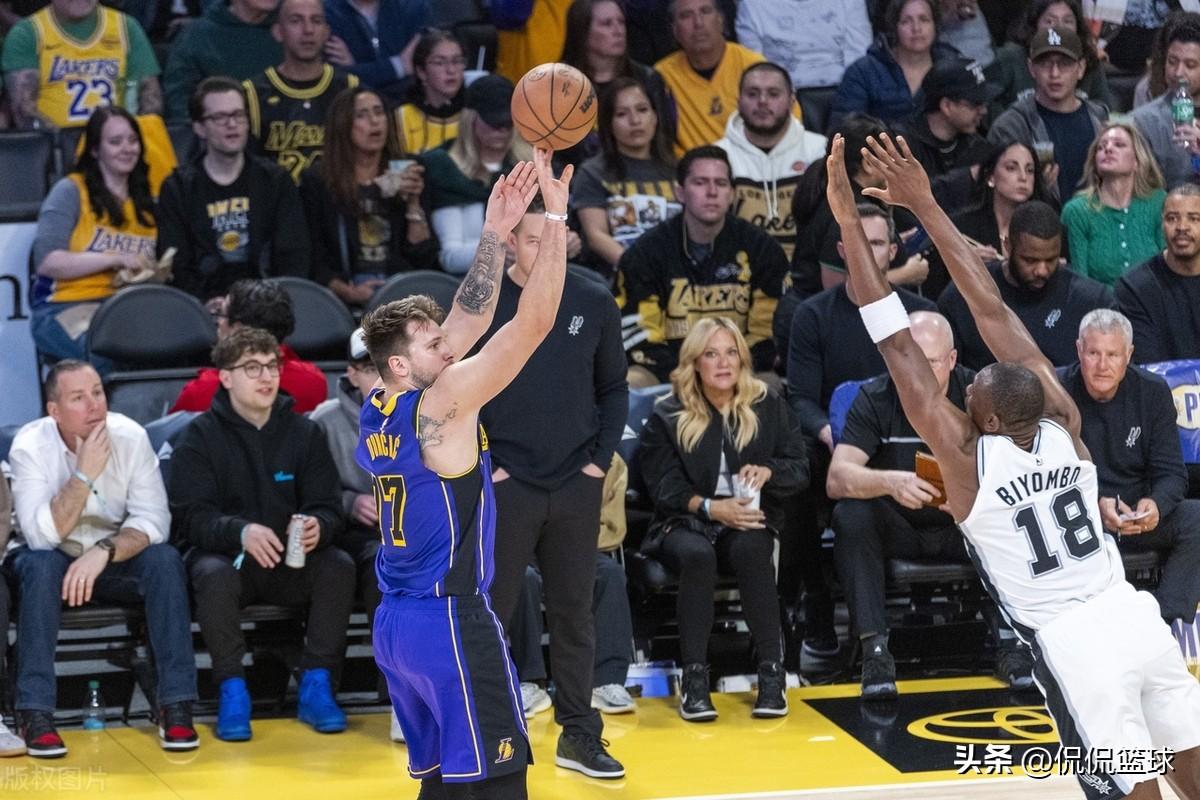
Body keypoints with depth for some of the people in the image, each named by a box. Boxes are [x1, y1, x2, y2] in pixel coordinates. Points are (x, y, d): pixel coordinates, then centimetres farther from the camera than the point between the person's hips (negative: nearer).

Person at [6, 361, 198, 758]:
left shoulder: (130, 436, -13)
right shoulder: (30, 446, -19)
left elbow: (153, 521, -17)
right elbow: (42, 536, -29)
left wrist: (103, 552, -34)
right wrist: (85, 474, -35)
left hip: (116, 561, 2)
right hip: (52, 560, -2)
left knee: (166, 560, -27)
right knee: (40, 565, -35)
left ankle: (176, 706, -24)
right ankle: (35, 713, -32)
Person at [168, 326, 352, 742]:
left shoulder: (304, 433, 5)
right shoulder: (200, 436, -3)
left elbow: (328, 508, 1)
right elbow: (192, 516, -13)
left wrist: (317, 526, -26)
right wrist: (242, 532, -34)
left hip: (290, 559, 3)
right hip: (221, 552, -3)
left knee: (338, 566, -26)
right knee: (214, 575, -36)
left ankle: (316, 686, -16)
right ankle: (232, 691, -22)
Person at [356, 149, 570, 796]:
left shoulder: (376, 411, 8)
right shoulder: (442, 403, -15)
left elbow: (466, 323, 14)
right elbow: (533, 324, -17)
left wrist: (495, 234, 10)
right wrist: (556, 216, -13)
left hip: (395, 622, 9)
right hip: (450, 620, -9)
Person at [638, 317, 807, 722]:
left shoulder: (769, 405, 8)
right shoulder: (667, 416, 3)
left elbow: (800, 469, 7)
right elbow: (664, 486, -4)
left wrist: (768, 471, -16)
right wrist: (709, 507, -21)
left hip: (750, 520, 1)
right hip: (685, 522, -1)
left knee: (751, 549, -35)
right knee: (697, 555, -36)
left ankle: (772, 671, -31)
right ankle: (694, 677, -30)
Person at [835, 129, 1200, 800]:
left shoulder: (968, 459, -11)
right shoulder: (1065, 424, 1)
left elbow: (898, 346, -12)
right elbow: (994, 312, 3)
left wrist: (850, 223, -10)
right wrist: (926, 206, 6)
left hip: (1071, 645, -5)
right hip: (1136, 617, 5)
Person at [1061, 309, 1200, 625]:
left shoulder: (1153, 391, 2)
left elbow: (1171, 472, -1)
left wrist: (1155, 504, -25)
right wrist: (1095, 505, -30)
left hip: (1137, 518, 3)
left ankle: (1165, 621, -27)